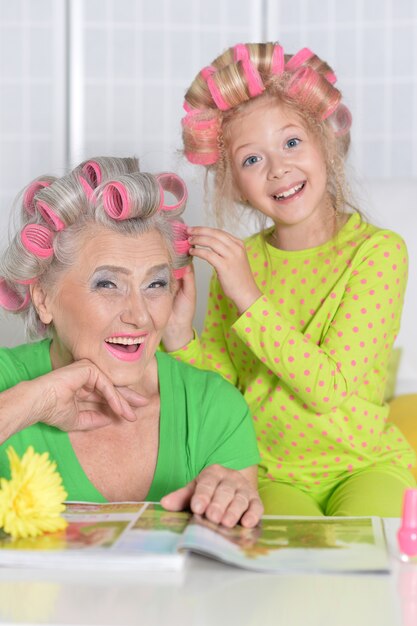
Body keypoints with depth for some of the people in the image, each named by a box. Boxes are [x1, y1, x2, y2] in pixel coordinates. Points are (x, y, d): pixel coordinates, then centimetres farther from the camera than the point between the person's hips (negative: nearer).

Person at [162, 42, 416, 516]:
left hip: (363, 463, -1)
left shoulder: (378, 250, -7)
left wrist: (250, 299, -19)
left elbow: (330, 389, -15)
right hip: (270, 473, 1)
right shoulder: (237, 261, 4)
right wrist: (180, 339, -13)